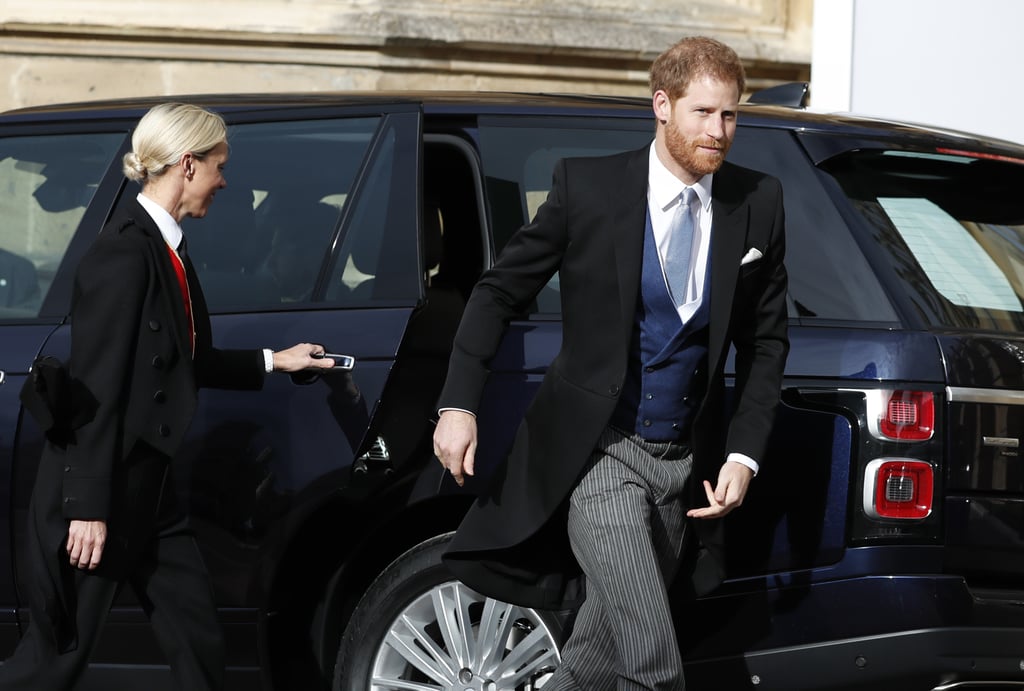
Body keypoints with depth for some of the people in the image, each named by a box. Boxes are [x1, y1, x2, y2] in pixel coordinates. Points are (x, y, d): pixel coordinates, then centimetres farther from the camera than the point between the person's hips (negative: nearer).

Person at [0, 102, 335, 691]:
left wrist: (272, 362, 25)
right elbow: (96, 387, -22)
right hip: (98, 490, -9)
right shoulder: (126, 252, -20)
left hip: (146, 488, 9)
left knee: (199, 641, 10)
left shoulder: (165, 248, 8)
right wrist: (88, 508, -22)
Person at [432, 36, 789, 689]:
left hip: (685, 462, 4)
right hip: (599, 452, -4)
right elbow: (499, 291, 1)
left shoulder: (758, 204, 1)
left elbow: (767, 342, 10)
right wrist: (458, 404, -8)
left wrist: (743, 457, 0)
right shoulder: (589, 185, -7)